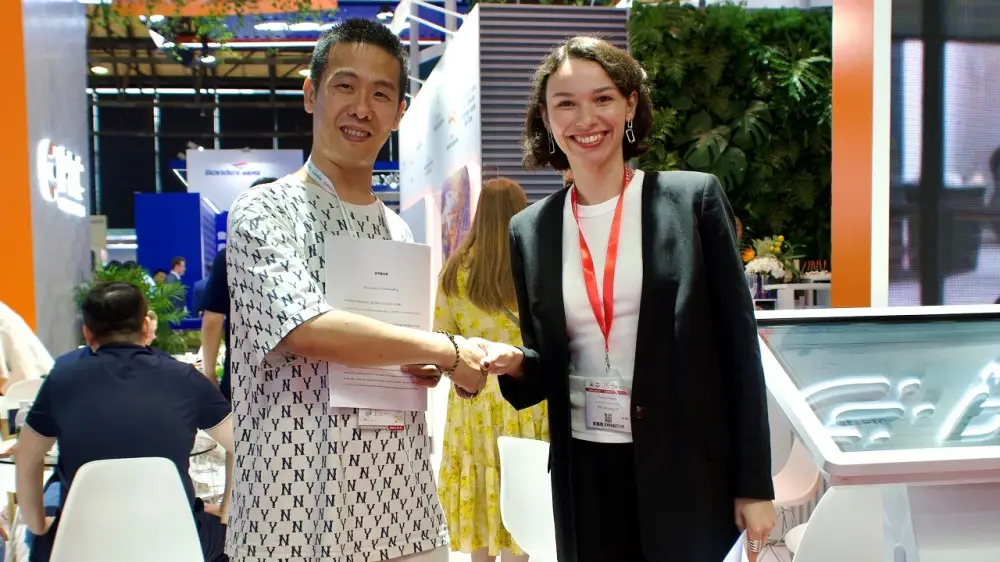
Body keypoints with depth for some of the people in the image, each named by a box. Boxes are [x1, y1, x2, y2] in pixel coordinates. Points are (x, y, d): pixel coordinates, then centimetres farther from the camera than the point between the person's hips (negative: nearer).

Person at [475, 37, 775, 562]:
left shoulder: (694, 198, -4)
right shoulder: (529, 230, 4)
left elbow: (740, 346, -4)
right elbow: (546, 369, 12)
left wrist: (754, 484, -6)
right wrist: (514, 362, -11)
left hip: (691, 468, -2)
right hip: (584, 473, 3)